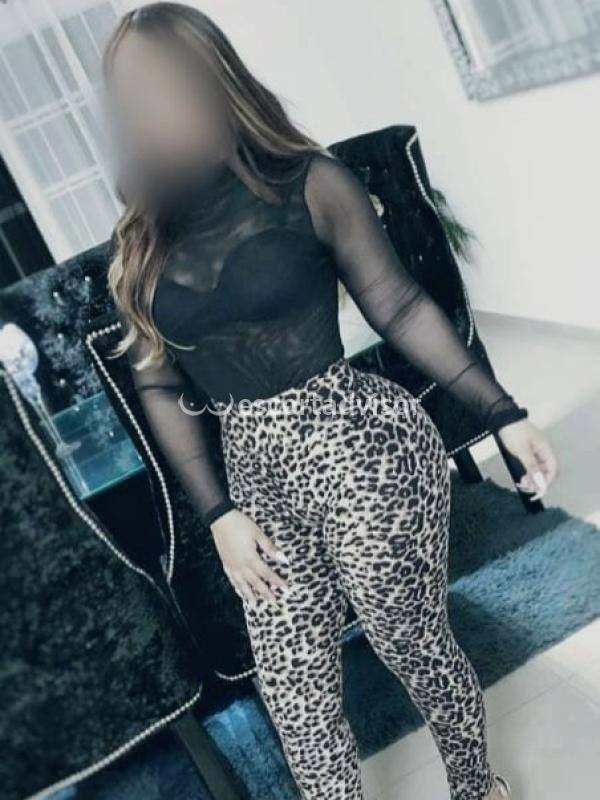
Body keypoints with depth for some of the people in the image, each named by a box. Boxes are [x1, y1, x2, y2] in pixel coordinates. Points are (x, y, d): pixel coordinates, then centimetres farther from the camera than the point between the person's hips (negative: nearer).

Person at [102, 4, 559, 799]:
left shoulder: (309, 182, -6)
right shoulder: (140, 245, 4)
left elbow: (400, 307, -2)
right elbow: (161, 388, 6)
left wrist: (504, 415, -3)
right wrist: (219, 514, 1)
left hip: (362, 449, -3)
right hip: (259, 478, 4)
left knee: (416, 646, 14)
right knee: (294, 690, 13)